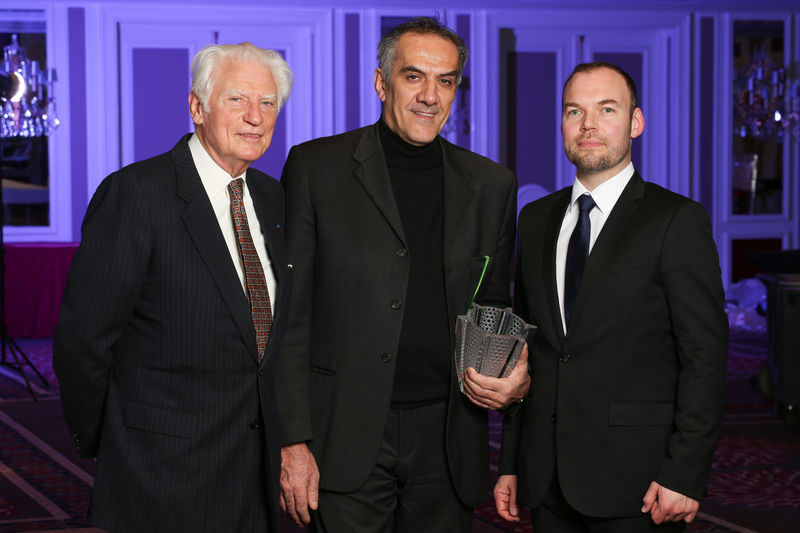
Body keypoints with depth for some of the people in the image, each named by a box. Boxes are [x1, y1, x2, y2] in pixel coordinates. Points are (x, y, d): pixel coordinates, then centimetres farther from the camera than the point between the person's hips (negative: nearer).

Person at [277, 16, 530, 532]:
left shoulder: (492, 185, 9)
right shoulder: (316, 167, 0)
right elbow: (290, 317, -1)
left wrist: (516, 375, -5)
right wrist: (292, 441, -7)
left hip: (446, 445, 3)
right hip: (347, 441, -3)